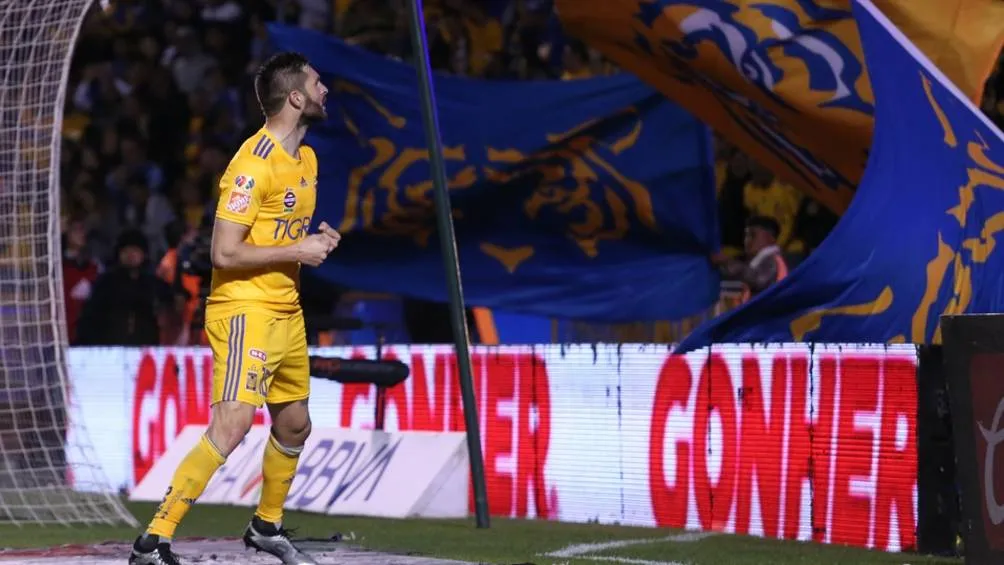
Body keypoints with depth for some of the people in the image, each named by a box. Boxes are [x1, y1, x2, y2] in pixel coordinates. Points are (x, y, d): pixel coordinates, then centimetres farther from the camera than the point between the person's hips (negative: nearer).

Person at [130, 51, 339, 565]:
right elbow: (224, 253, -22)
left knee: (294, 426, 18)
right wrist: (297, 251, -17)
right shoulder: (253, 163, -18)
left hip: (287, 312, 9)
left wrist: (317, 241, 5)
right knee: (232, 425, -21)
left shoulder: (306, 159, 12)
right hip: (246, 309, -9)